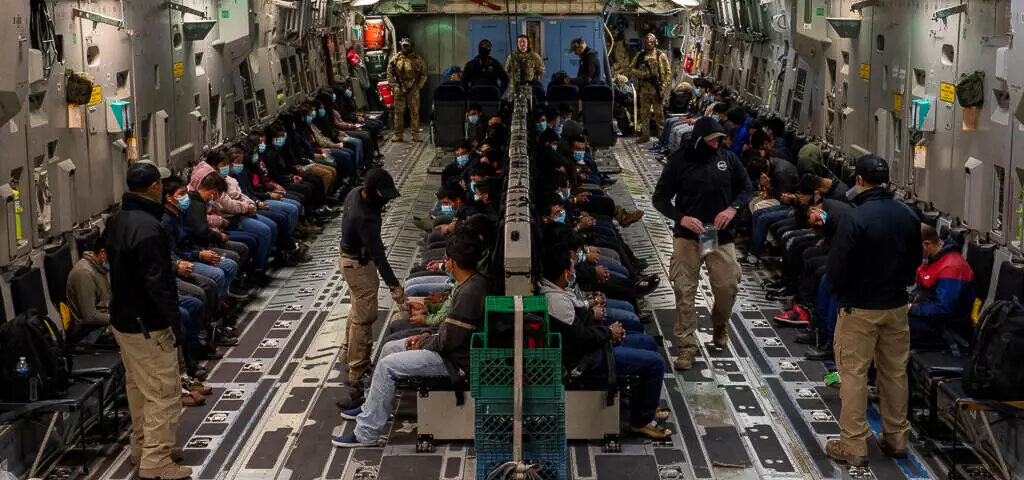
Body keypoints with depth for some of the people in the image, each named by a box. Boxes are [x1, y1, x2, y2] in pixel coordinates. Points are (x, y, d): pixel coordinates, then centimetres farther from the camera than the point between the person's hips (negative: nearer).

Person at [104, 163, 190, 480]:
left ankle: (142, 445, 34)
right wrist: (175, 321, -20)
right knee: (164, 394, -2)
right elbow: (157, 283, -26)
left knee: (137, 386, 21)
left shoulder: (116, 221, 6)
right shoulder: (148, 228, -25)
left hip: (122, 319, 10)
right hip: (147, 325, -10)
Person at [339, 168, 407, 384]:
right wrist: (394, 286, -35)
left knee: (358, 308, 26)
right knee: (365, 316, -2)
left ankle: (350, 349, 45)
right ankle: (357, 368, 5)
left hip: (351, 255, 10)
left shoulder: (356, 193, -9)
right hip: (358, 265, -10)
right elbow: (378, 256, -36)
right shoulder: (364, 219, -37)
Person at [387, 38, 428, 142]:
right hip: (399, 89, 1)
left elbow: (423, 74, 7)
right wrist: (394, 86, -2)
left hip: (413, 90, -1)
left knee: (415, 112, 0)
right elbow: (390, 73, 8)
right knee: (398, 112, 2)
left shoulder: (417, 59, 3)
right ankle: (398, 134, 7)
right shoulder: (395, 59, 5)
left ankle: (416, 134, 5)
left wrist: (418, 86, -2)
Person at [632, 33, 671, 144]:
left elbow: (668, 72, 1)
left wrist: (664, 87, -8)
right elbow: (632, 69, 9)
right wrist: (643, 74, -9)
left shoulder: (661, 56, 3)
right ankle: (645, 134, 13)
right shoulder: (639, 56, 11)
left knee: (659, 112, -1)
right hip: (643, 88, 3)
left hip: (657, 88, -3)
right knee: (644, 113, 6)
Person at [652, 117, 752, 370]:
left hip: (721, 235, 2)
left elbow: (747, 188, 10)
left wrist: (733, 208, -10)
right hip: (687, 236, -2)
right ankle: (687, 347, 3)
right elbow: (660, 198, -2)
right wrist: (681, 218, -19)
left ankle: (720, 324, 33)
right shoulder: (679, 161, -5)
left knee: (728, 286, 1)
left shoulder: (727, 158, 1)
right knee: (684, 292, -5)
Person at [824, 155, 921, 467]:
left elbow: (837, 268, -17)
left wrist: (836, 290, 4)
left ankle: (853, 446, 4)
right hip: (897, 305, 6)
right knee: (895, 372, 16)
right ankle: (897, 437, 26)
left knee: (854, 374, 2)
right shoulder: (908, 215, -1)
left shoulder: (856, 219, -21)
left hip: (860, 308, -6)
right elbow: (915, 261, 10)